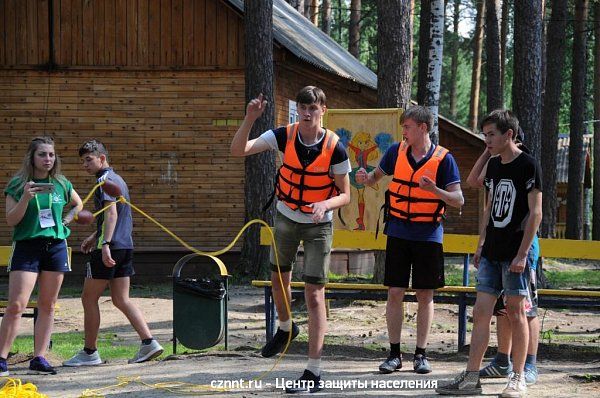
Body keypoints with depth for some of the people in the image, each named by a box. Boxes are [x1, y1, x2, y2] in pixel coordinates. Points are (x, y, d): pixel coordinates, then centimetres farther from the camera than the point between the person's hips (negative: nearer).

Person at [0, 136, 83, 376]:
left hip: (56, 246, 4)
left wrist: (67, 219, 8)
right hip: (26, 246, -4)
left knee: (47, 305, 5)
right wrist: (25, 198, -20)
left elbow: (78, 204, 26)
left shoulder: (61, 184, 7)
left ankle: (39, 357, 10)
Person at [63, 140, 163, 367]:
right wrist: (94, 237, 32)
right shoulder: (118, 179, 20)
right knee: (121, 300, 8)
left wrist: (105, 243, -29)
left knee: (89, 299, 2)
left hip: (110, 248, -9)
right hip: (126, 246, 9)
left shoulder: (105, 180, -9)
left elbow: (111, 212, -21)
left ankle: (89, 352, 6)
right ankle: (148, 342, -4)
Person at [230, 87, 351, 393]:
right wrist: (250, 118, -35)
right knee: (278, 278, 20)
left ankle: (314, 372, -6)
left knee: (314, 295, -8)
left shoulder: (335, 149, -21)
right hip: (286, 217, 4)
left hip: (318, 224, -4)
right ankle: (285, 328, 52)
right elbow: (238, 150, -20)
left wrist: (325, 205, -34)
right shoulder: (284, 136, -14)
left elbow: (344, 195, -13)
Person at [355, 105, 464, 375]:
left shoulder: (443, 158, -8)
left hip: (428, 235, -2)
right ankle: (394, 354, 8)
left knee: (425, 296, 3)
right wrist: (366, 178, -8)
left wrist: (435, 190, -28)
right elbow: (377, 175, 16)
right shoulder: (397, 151, 2)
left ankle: (421, 355, 11)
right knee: (395, 293, 0)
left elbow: (459, 200, -10)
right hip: (398, 232, 2)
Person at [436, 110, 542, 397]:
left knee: (515, 312, -1)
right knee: (481, 311, 3)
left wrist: (522, 254, -17)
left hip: (515, 253, -7)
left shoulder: (528, 166, -10)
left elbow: (535, 213, -12)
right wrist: (481, 244, 15)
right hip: (492, 252, 7)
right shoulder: (493, 165, 12)